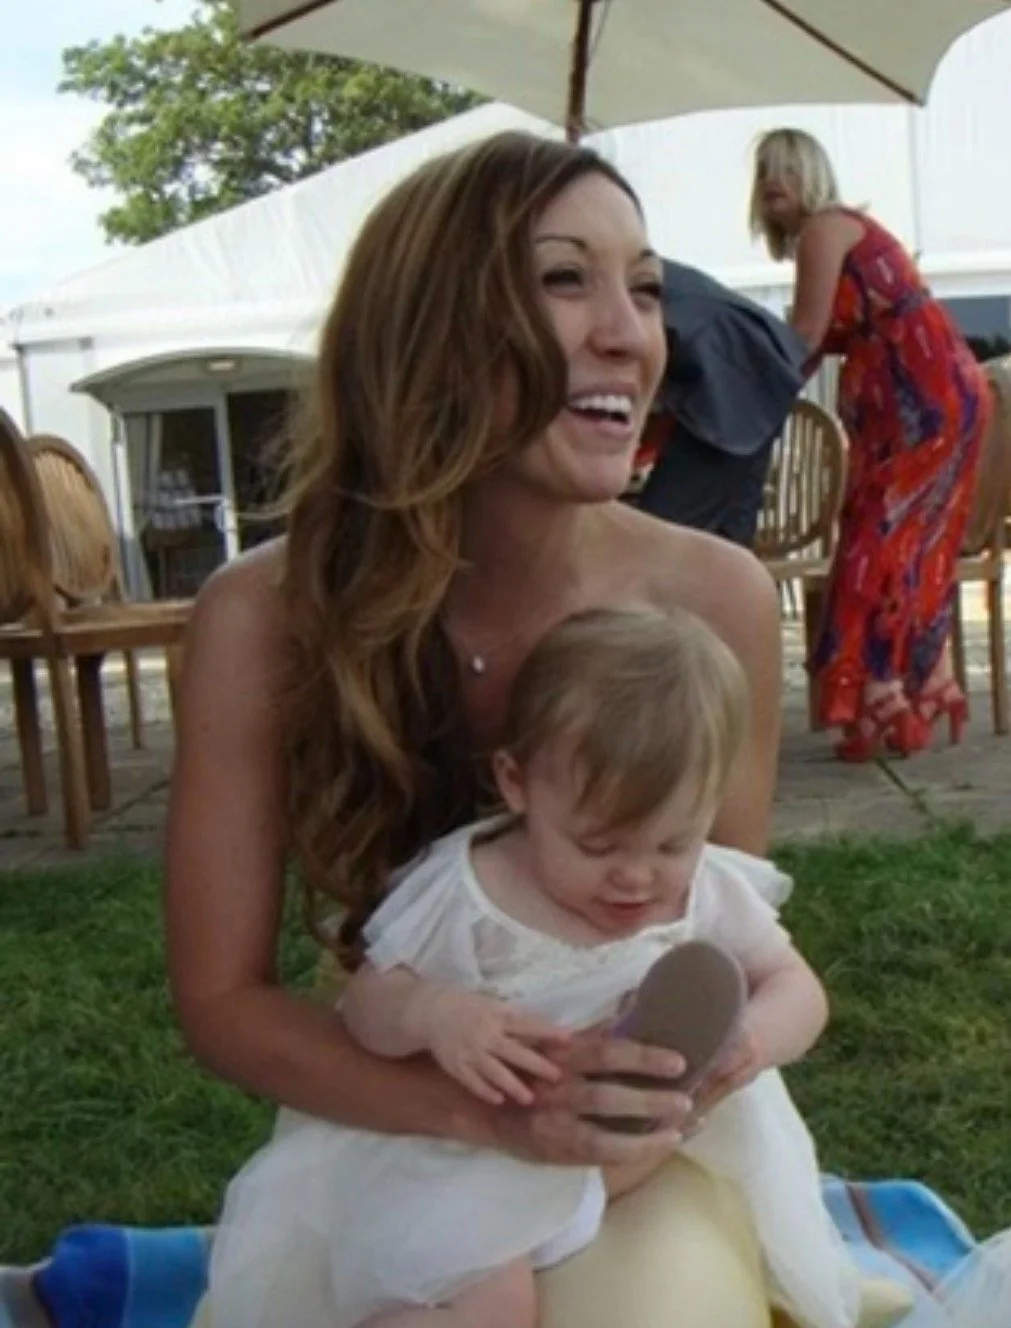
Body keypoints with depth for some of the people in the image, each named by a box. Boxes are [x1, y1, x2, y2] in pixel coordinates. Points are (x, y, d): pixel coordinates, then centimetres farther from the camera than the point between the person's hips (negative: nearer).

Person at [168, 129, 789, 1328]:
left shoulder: (716, 599, -16)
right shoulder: (263, 618, -18)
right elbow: (222, 999, -13)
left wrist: (672, 1062, -23)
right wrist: (481, 1107, -27)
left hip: (636, 1154, 0)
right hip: (384, 1146, 0)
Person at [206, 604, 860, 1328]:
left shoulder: (709, 893, -7)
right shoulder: (466, 895, -18)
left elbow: (798, 987, -1)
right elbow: (369, 999, -11)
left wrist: (760, 1034, -26)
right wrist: (432, 1015, -35)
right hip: (480, 1154, -5)